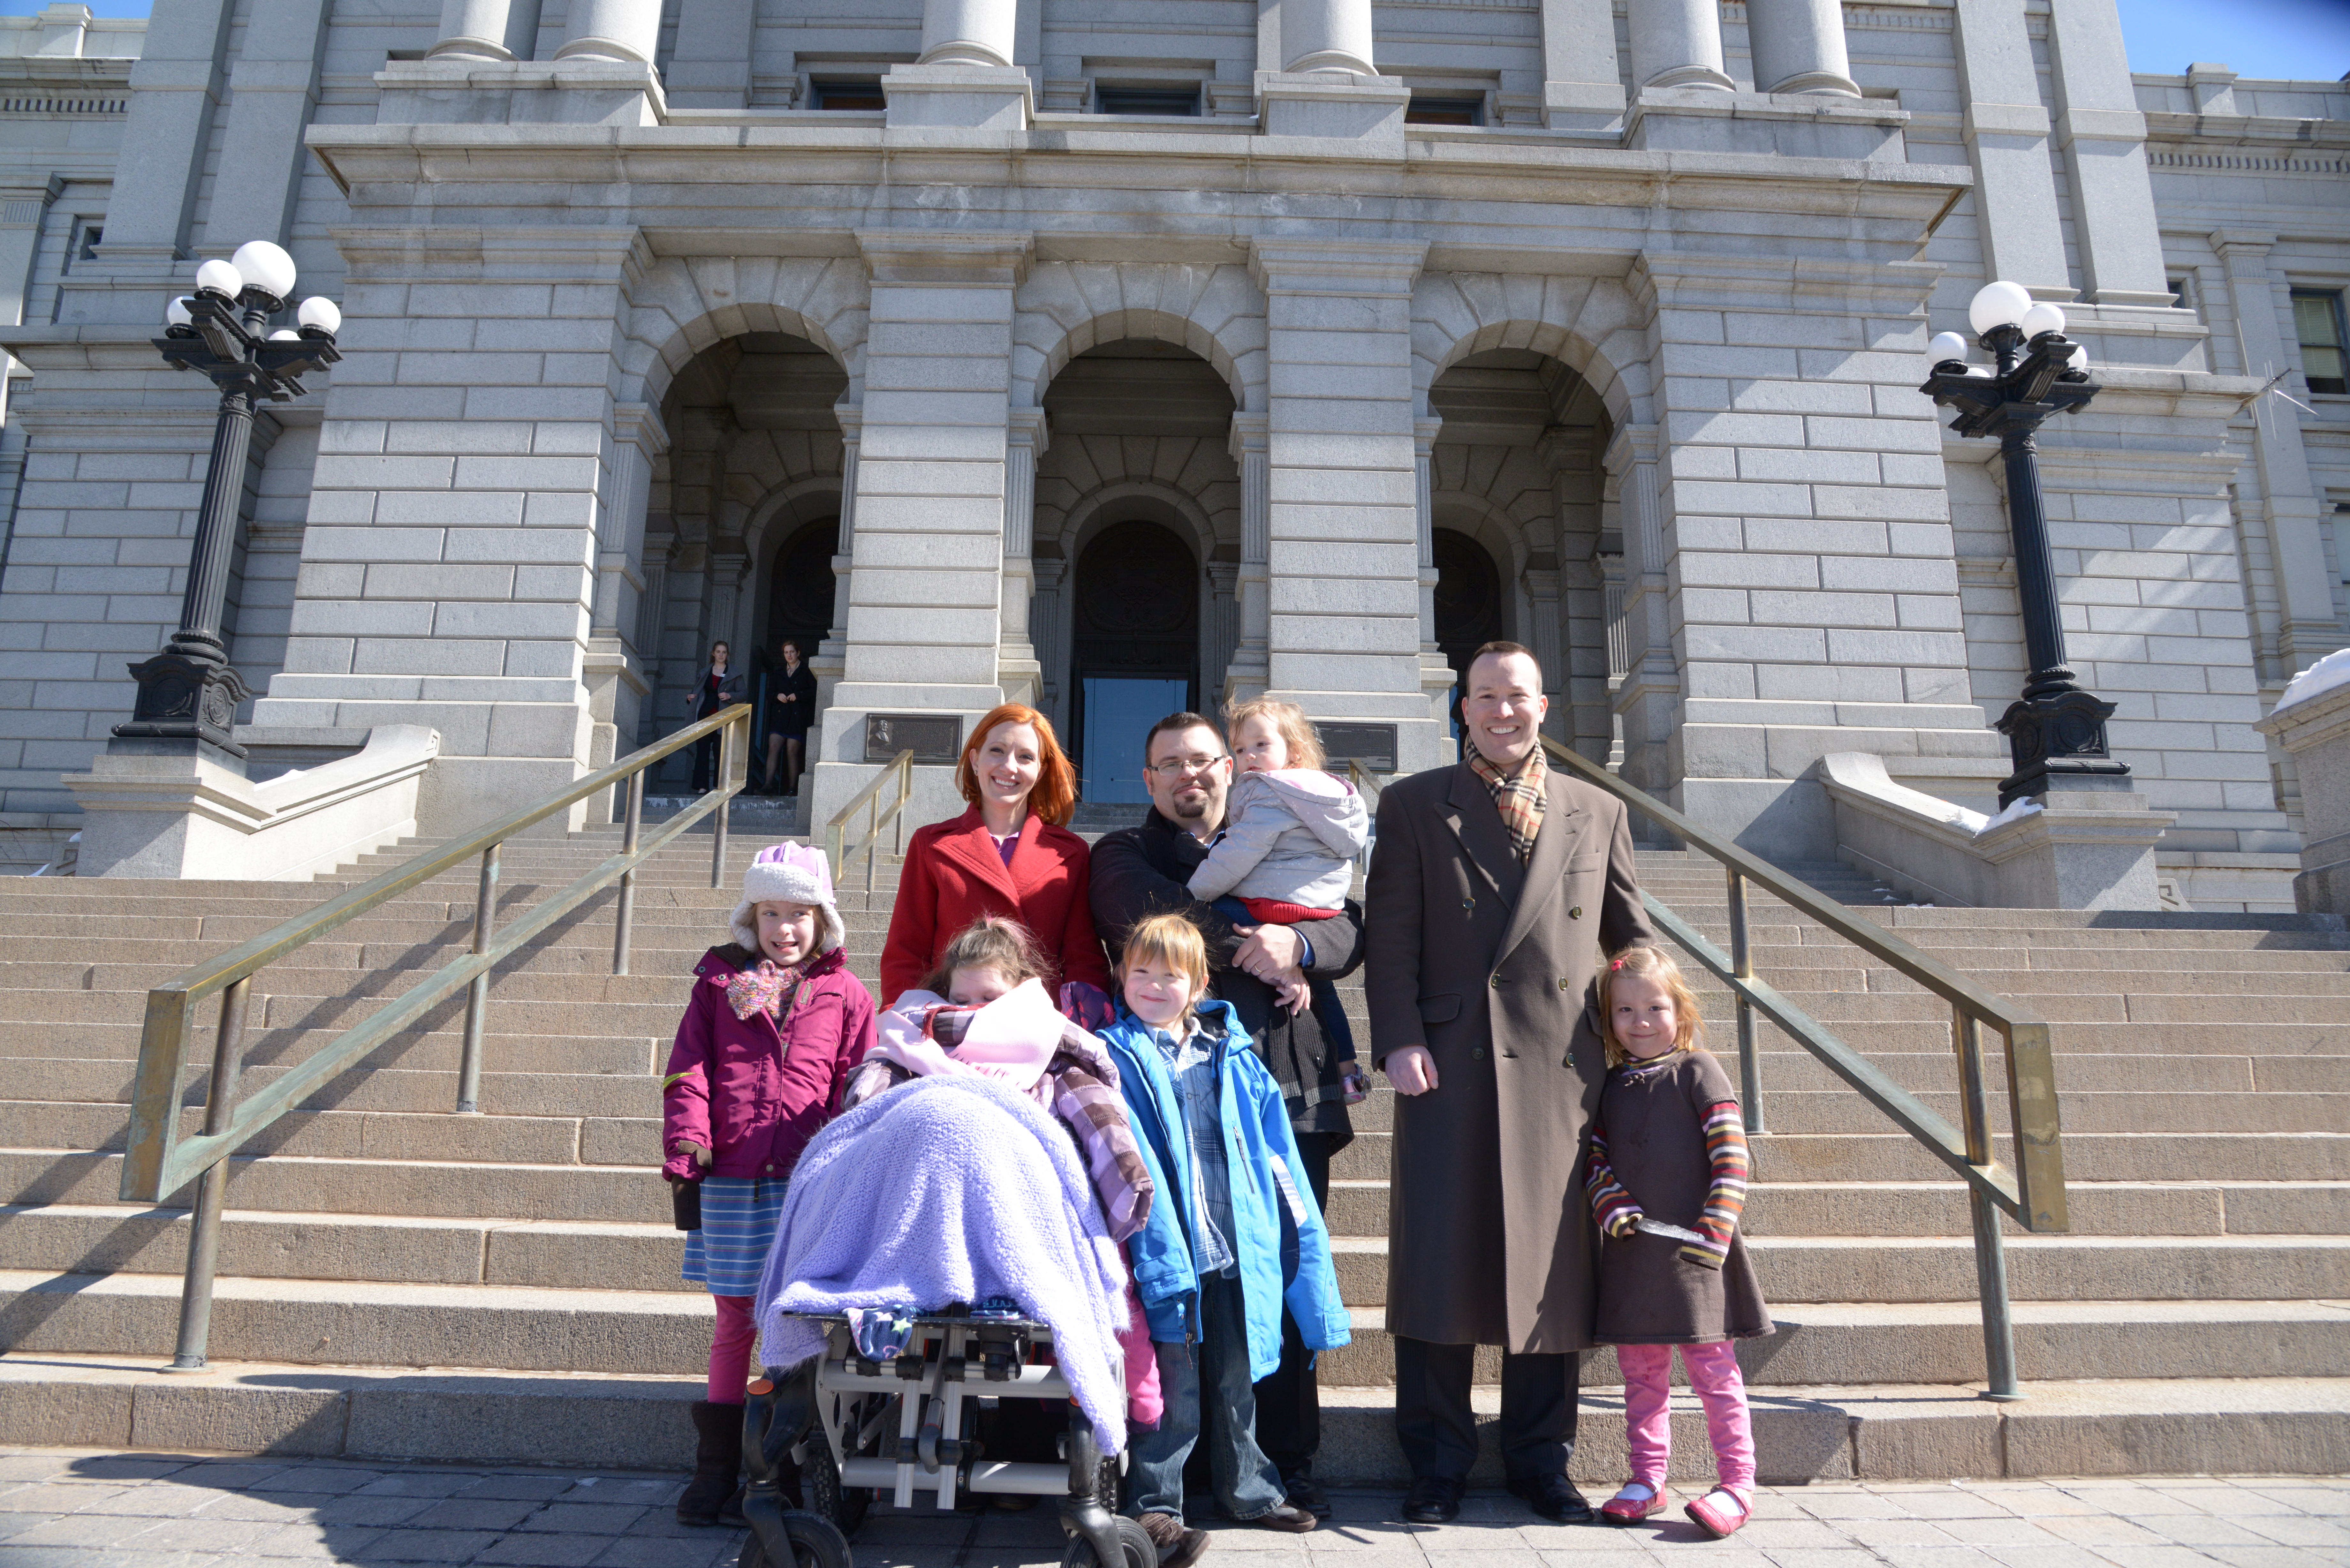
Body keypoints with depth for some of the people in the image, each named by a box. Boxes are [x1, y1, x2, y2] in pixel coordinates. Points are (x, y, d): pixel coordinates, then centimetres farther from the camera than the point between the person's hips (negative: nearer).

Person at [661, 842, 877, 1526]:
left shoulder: (845, 994, 6)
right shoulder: (720, 983, 10)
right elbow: (688, 1070, 5)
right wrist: (687, 1147, -6)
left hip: (810, 1183, -1)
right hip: (731, 1180, 1)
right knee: (734, 1321, 11)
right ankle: (718, 1467, 22)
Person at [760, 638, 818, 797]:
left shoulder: (806, 672, 2)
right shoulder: (779, 673, 18)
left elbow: (815, 692, -6)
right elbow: (769, 694, 19)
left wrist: (798, 696, -15)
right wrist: (777, 696, -2)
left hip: (798, 718, -4)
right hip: (780, 717, 4)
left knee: (792, 752, -5)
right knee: (773, 748, -10)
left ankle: (792, 788, 0)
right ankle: (769, 784, -16)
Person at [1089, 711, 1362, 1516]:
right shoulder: (1125, 854, 14)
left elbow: (1351, 931, 10)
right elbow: (1151, 919, -8)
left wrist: (1297, 943, -11)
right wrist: (1254, 954, -7)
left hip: (1292, 1090, 3)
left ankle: (1287, 1459, 13)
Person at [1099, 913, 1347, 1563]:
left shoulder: (1234, 1058, 9)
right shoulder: (1116, 1058, -4)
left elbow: (1274, 1154, 13)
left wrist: (1297, 1232, 8)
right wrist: (1161, 1254, -18)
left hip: (1238, 1250, 4)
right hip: (1168, 1253, -4)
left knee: (1237, 1381, 18)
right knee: (1173, 1389, 0)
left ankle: (1250, 1490, 35)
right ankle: (1154, 1508, 16)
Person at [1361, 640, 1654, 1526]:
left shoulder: (1598, 813, 14)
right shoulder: (1414, 806, 8)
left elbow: (1632, 939, 17)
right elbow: (1391, 936, 0)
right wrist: (1399, 1041, -10)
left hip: (1562, 1072, 2)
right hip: (1450, 1066, -2)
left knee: (1552, 1268, 8)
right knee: (1439, 1263, 1)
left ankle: (1540, 1461, 24)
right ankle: (1438, 1465, 15)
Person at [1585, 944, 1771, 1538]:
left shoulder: (1697, 1071, -5)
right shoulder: (1612, 1085, 10)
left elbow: (1732, 1157, -10)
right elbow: (1594, 1158, 13)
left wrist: (1714, 1233, -16)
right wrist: (1610, 1204, -7)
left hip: (1694, 1250, -5)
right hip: (1631, 1252, 5)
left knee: (1712, 1368, 2)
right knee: (1641, 1372, 11)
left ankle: (1736, 1485, 11)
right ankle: (1646, 1481, 21)